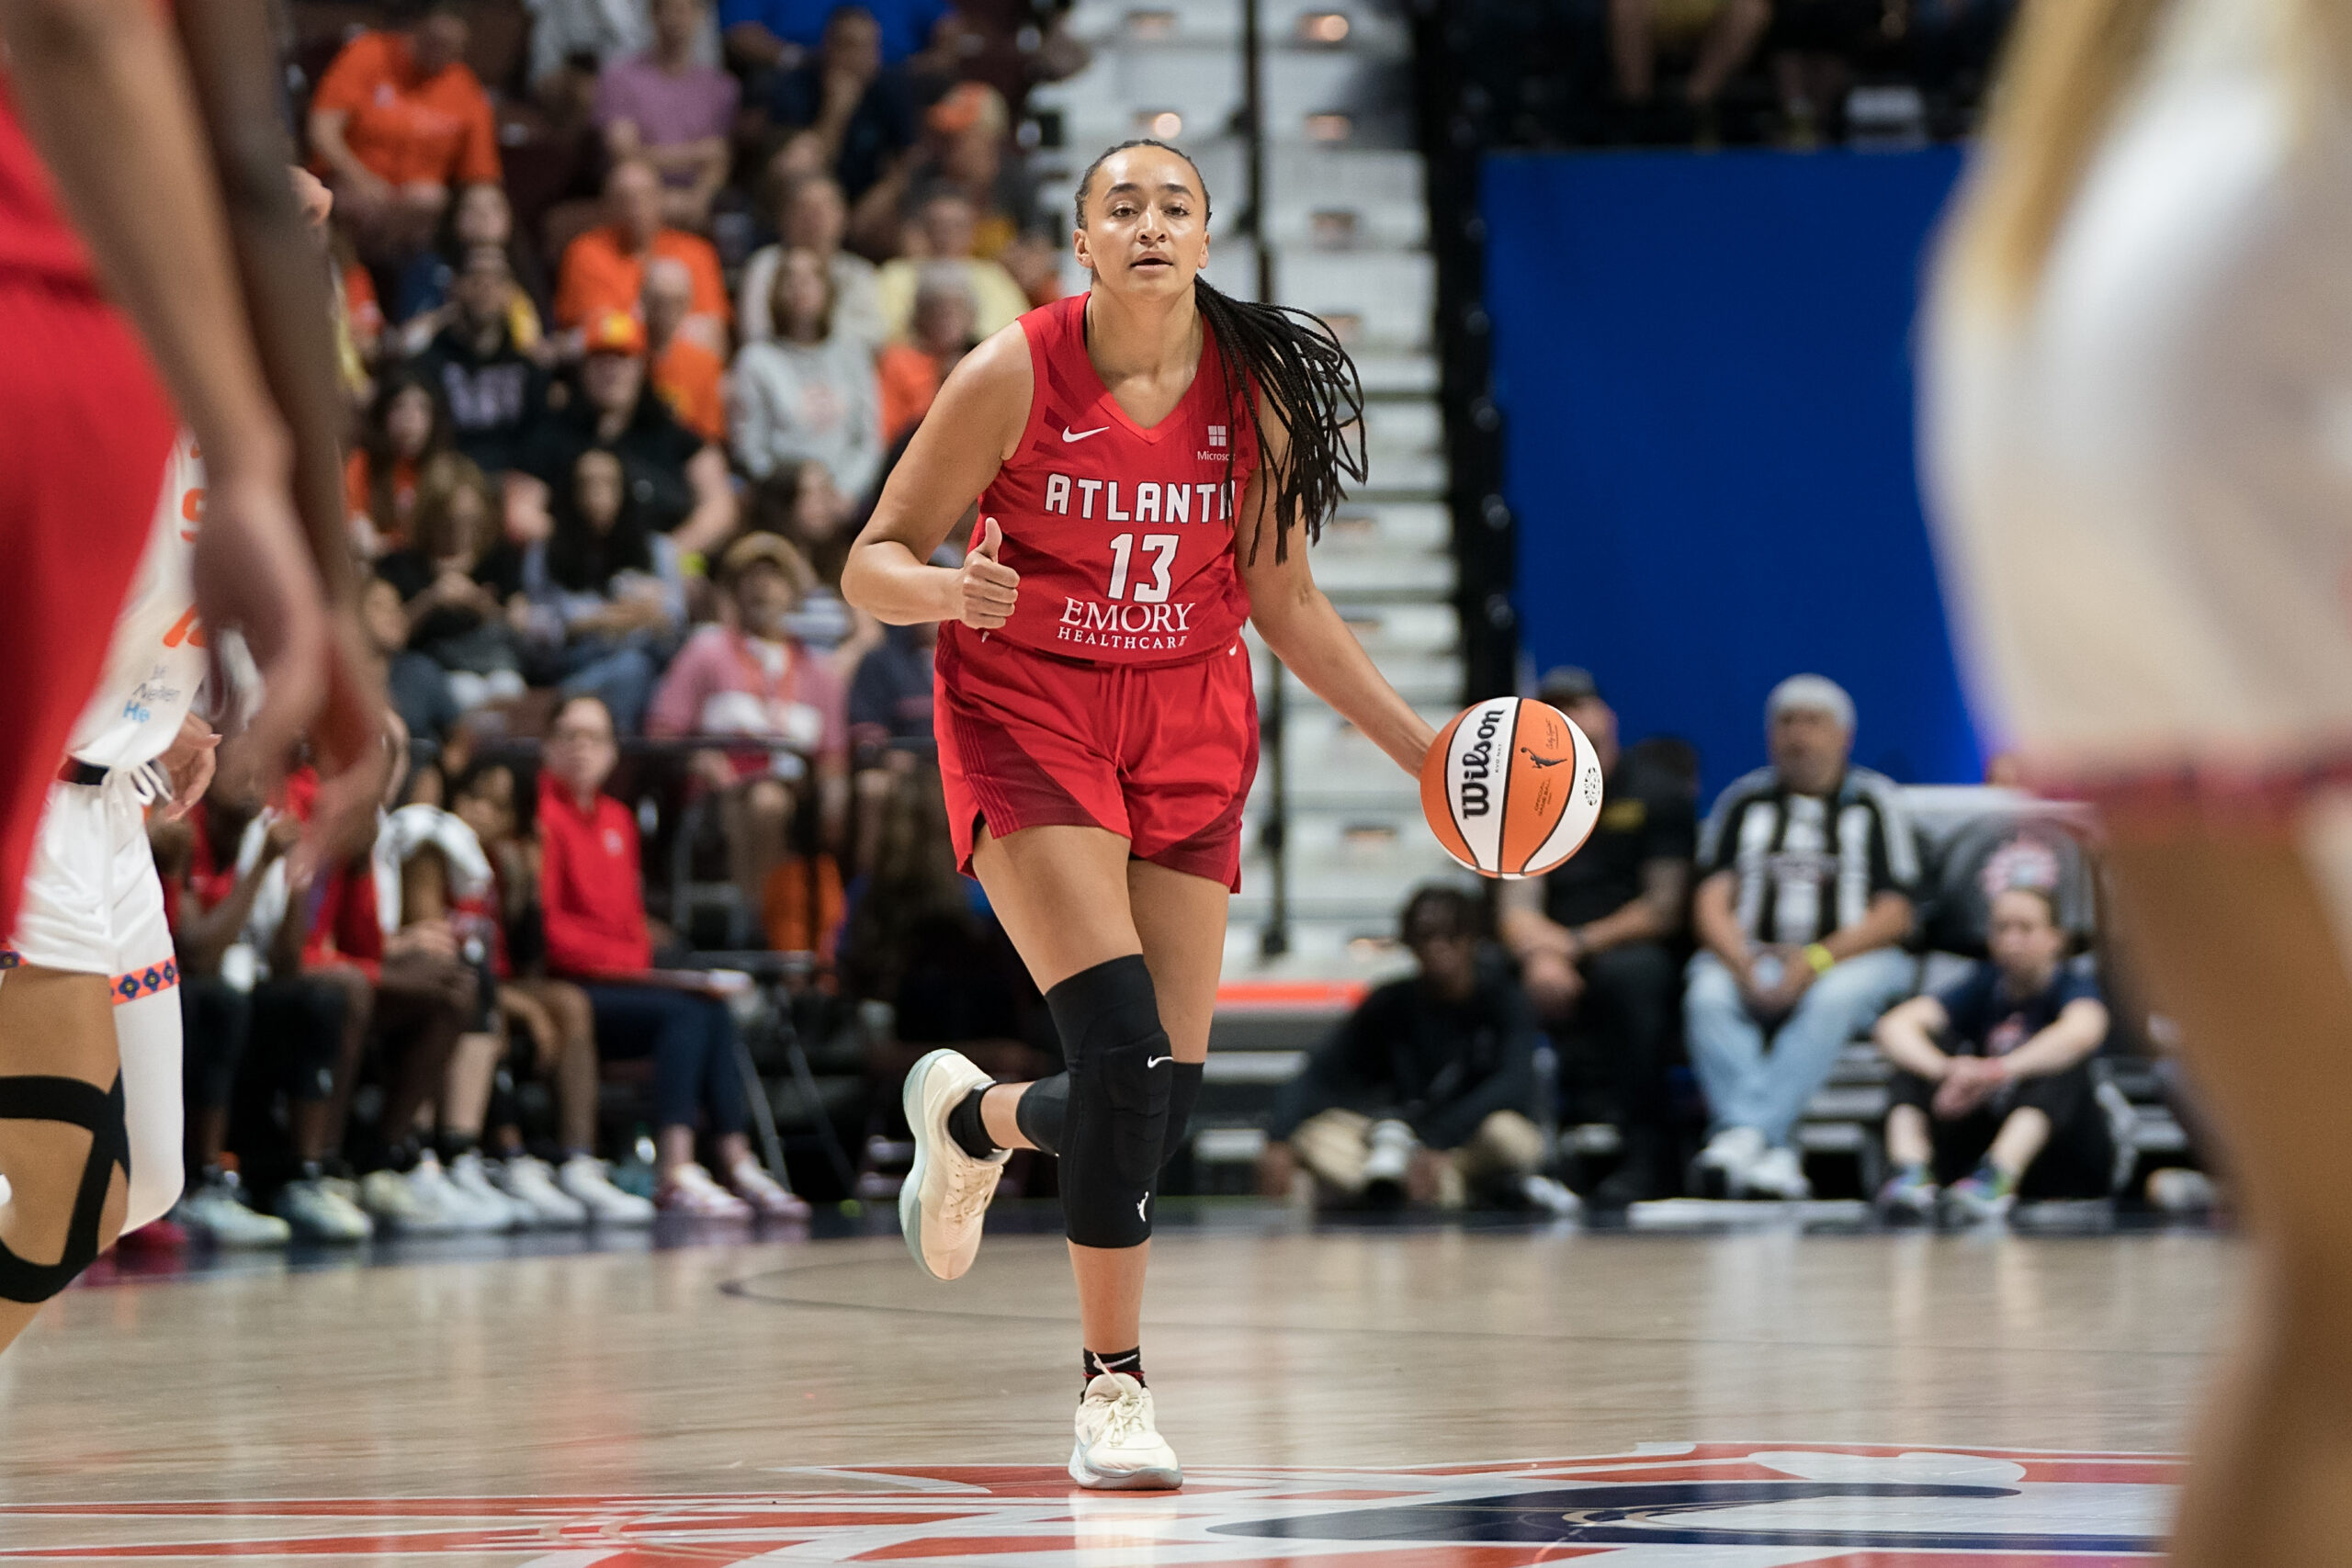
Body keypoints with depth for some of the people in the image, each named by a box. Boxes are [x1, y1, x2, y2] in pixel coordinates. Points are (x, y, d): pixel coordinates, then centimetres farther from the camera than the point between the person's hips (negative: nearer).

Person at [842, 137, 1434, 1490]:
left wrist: (1424, 747, 4)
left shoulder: (1255, 389, -3)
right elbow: (871, 567, -9)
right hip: (1030, 717, -4)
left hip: (1190, 730, 4)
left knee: (1173, 1087, 0)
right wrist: (945, 589, -32)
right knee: (1125, 1049, -20)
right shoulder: (1016, 376, -13)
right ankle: (1115, 1388, -6)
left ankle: (974, 1118, 36)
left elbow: (1286, 603, 9)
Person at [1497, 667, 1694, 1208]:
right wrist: (1541, 955, -20)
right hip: (1559, 976, 4)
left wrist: (1579, 944, -14)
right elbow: (1518, 908, 4)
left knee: (1630, 971, -39)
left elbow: (1664, 909, -4)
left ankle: (1648, 1157, -35)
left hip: (1636, 954, -4)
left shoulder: (1656, 794, 6)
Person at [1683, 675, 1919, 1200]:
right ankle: (1772, 1155, -46)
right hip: (1751, 959, 2)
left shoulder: (1876, 802, 9)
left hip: (1852, 960, -2)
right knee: (1707, 996, -31)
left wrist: (1817, 960, -16)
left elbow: (1893, 917, 0)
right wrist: (1744, 965, -15)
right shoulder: (1744, 801, 16)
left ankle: (1746, 1133, -47)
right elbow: (1711, 903, 6)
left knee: (1834, 998, -37)